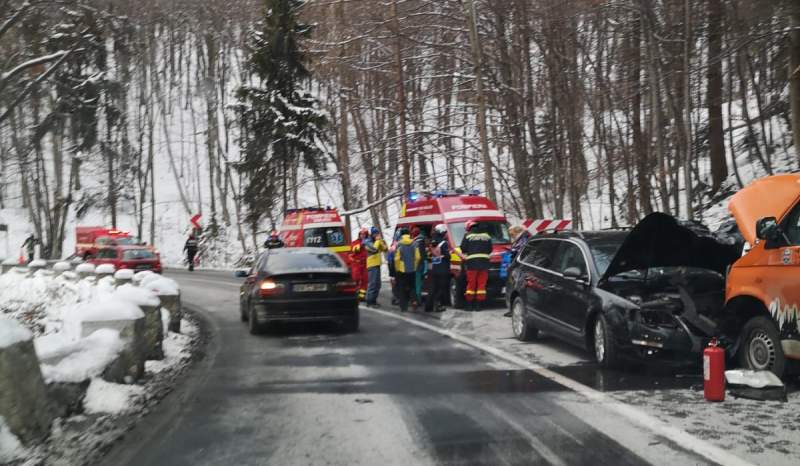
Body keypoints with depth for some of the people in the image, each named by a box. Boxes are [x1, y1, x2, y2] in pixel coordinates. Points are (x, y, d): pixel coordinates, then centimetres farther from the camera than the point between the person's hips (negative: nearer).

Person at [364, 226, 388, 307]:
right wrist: (378, 241, -14)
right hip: (372, 265, -9)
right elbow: (374, 249, -26)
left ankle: (373, 300, 18)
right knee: (372, 283, -12)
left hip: (377, 265, 9)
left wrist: (381, 241, -1)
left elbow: (385, 249, 10)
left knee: (377, 284, 11)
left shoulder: (378, 242, 18)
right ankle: (369, 302, -11)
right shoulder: (368, 242, -8)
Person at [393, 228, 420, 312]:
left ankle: (403, 307, 4)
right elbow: (418, 257, -3)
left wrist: (397, 269, -1)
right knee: (411, 288, 16)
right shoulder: (414, 244, -2)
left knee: (402, 289, 5)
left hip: (402, 270, -3)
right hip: (412, 270, 3)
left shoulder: (399, 244, -10)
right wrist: (415, 266, 11)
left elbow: (397, 258, -13)